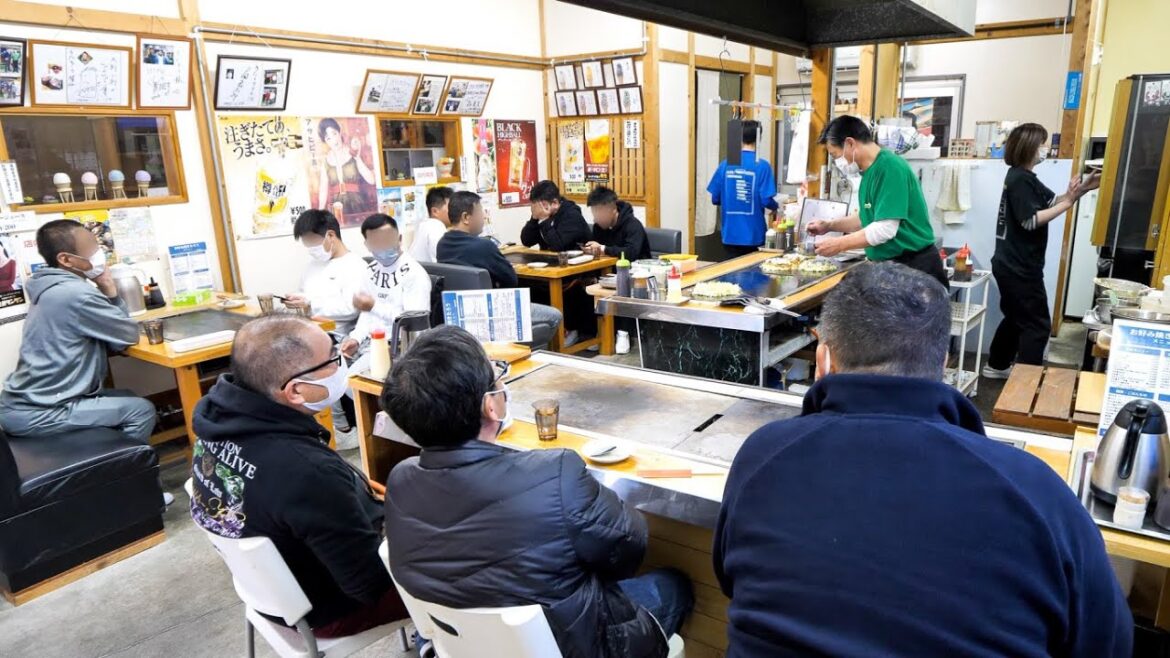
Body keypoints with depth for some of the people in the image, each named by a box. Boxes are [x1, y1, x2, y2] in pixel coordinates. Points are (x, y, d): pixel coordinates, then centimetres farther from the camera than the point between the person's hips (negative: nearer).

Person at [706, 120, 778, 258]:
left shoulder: (726, 164, 0)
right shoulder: (762, 166, -10)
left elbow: (715, 199, 3)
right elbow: (766, 200, -13)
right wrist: (777, 206, 10)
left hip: (730, 235, 3)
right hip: (753, 235, -3)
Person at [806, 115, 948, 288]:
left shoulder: (890, 168, -20)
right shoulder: (871, 170, 9)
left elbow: (885, 229, -25)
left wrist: (839, 244, -18)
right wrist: (829, 225, 11)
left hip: (915, 267, -9)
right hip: (888, 265, 9)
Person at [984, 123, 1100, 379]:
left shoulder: (1024, 177, 15)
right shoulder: (1020, 179, -16)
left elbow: (1052, 200, 12)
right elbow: (1031, 220, -23)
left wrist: (1083, 189, -1)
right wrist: (1069, 202, -22)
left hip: (1013, 265, 11)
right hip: (1020, 267, -11)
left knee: (1016, 318, 21)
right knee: (1038, 324, -5)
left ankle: (996, 366, 29)